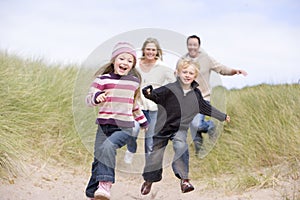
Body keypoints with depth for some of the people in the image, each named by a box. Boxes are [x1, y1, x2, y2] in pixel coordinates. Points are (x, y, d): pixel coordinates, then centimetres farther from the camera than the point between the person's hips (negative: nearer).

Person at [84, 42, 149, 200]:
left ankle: (105, 185, -31)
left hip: (125, 127, 0)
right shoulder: (103, 79, 1)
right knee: (99, 158, 1)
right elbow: (88, 99, -1)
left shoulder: (134, 81, 12)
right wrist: (97, 97, -23)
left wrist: (144, 122, 33)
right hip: (104, 125, 0)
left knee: (107, 147, -28)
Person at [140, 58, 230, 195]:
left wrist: (223, 117, 24)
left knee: (181, 148, -27)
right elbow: (155, 95, -27)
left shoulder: (196, 94, 0)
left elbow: (206, 108, 15)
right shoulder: (170, 89, -15)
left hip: (181, 129, 2)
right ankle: (149, 180, 32)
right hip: (163, 127, -1)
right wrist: (148, 92, -51)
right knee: (155, 154, 9)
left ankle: (184, 179, -19)